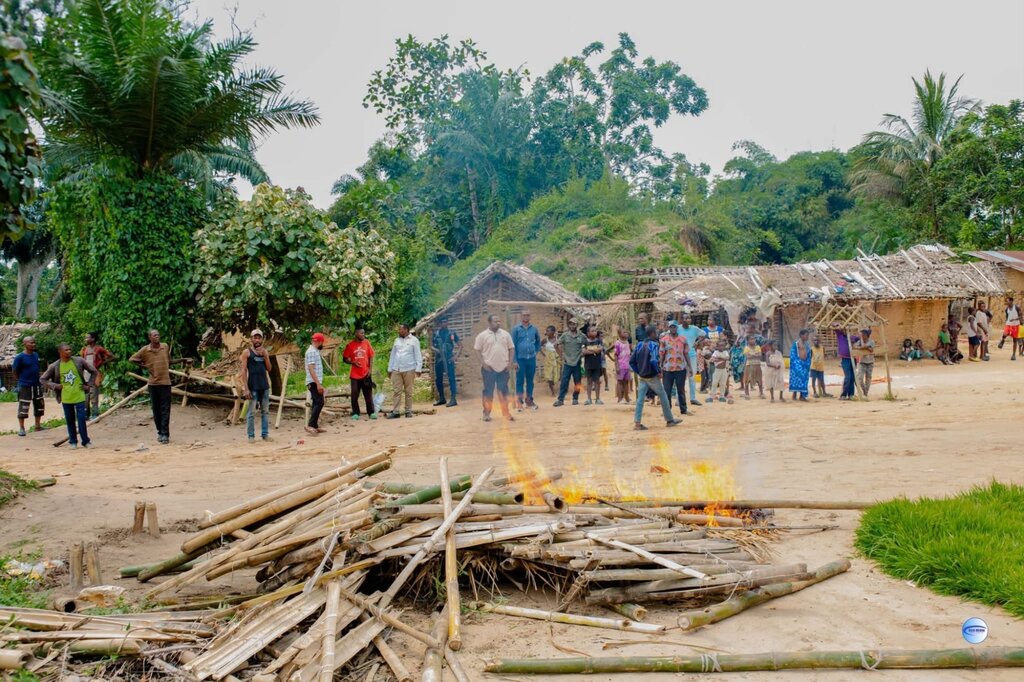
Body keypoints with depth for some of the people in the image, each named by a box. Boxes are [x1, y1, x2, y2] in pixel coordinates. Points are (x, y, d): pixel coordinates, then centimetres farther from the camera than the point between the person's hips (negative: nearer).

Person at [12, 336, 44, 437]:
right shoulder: (20, 357, -14)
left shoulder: (36, 355, 5)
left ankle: (38, 426, 26)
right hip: (25, 386, -7)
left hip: (37, 385, 7)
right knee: (23, 408, -2)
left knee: (39, 405, 13)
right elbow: (15, 371, -7)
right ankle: (21, 428, 8)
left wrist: (38, 379, 12)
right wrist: (21, 380, -1)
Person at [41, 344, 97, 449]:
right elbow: (42, 379, 7)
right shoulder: (55, 366, -2)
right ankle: (73, 442, 20)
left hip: (79, 396, -1)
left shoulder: (78, 361, -3)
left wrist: (88, 385, 0)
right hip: (66, 398, 1)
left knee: (81, 419, -3)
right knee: (70, 421, 9)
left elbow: (94, 371, 4)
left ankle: (86, 441, 7)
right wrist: (55, 386, -5)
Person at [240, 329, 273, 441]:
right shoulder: (247, 352, 0)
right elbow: (244, 371, -5)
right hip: (253, 387, -4)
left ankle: (265, 434, 12)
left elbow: (269, 368, 6)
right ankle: (251, 435, 2)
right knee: (251, 412, -3)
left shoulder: (265, 352, 11)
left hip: (264, 386, 4)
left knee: (265, 411, 7)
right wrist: (246, 388, -12)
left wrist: (264, 355, -8)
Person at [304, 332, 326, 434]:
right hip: (314, 382, -10)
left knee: (316, 403, 11)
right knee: (319, 403, -15)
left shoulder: (315, 351, 18)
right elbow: (311, 368, -21)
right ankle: (310, 425, -18)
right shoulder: (312, 351, -14)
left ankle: (315, 426, 13)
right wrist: (318, 384, -25)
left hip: (316, 382, 10)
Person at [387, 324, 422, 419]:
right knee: (396, 391, -2)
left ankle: (408, 411, 8)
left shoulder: (414, 340, 2)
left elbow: (418, 355, -1)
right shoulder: (397, 340, 16)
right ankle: (395, 411, -3)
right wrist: (390, 368, 13)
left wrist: (418, 368, -10)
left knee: (408, 391, 2)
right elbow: (393, 354, 17)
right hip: (396, 370, 4)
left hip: (409, 369, -4)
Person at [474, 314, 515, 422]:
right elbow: (477, 350, -2)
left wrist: (510, 363, 1)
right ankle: (486, 413, 9)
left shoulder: (505, 334, 7)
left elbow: (511, 348, 11)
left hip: (503, 368, 3)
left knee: (504, 390, 8)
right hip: (489, 368, -3)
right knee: (488, 391, 2)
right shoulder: (482, 335, -2)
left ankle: (506, 412, 14)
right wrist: (483, 364, -11)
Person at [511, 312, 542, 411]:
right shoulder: (516, 329, -3)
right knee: (520, 381, 1)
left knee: (530, 381, 11)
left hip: (531, 359, 3)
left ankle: (529, 401, 21)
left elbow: (538, 341, 24)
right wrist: (514, 361, -9)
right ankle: (520, 402, 6)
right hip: (520, 359, -3)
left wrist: (536, 351, 12)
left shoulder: (534, 329, 6)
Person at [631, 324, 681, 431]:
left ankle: (637, 423, -3)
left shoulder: (639, 345, 6)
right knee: (663, 397, 10)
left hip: (642, 377, 6)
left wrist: (639, 371, 11)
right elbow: (654, 361, -26)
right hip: (653, 377, -5)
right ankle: (669, 420, 20)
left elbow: (632, 361, 4)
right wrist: (659, 372, -13)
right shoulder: (654, 345, -13)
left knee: (640, 399, 3)